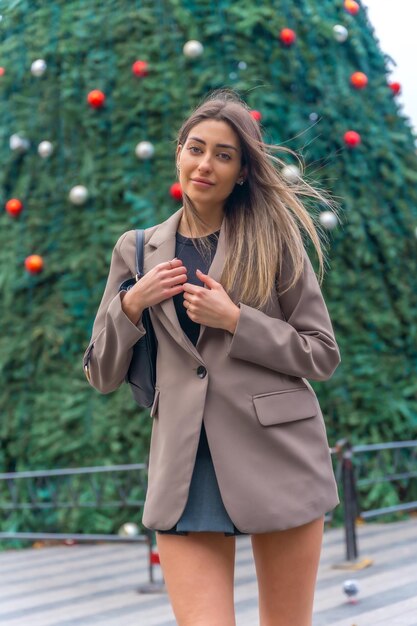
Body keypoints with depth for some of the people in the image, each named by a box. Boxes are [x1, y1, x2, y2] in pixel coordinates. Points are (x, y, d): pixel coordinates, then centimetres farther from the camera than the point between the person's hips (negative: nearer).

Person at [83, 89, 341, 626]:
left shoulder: (273, 238, 3)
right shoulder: (138, 250, 11)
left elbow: (322, 354, 1)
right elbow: (102, 376, 13)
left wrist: (235, 320, -11)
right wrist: (130, 305, -4)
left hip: (278, 453, -1)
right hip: (185, 464, 1)